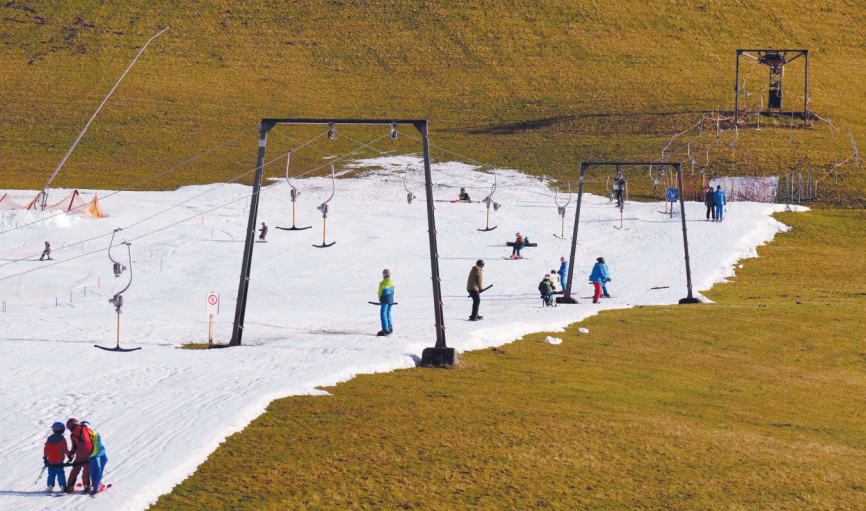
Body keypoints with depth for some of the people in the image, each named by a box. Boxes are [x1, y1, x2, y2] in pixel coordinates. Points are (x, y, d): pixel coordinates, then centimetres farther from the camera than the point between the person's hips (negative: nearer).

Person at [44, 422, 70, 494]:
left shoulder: (49, 439, 4)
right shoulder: (62, 439, -10)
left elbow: (46, 449, 5)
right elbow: (65, 449, -11)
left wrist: (45, 458, 13)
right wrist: (69, 455, 3)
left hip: (50, 461, 4)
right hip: (59, 462, -4)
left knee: (51, 474, 9)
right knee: (60, 474, 1)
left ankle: (50, 487, 1)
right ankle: (63, 487, -1)